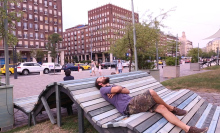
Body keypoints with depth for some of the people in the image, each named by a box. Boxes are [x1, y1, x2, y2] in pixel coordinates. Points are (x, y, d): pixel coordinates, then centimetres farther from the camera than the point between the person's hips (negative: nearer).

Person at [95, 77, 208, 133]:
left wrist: (116, 90, -1)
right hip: (128, 106, -9)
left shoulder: (113, 86, 31)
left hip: (132, 103, 9)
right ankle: (172, 108, 6)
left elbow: (127, 91, 15)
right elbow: (118, 89, -16)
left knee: (161, 107, -8)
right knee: (151, 92, -21)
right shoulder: (103, 89, 5)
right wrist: (119, 88, 7)